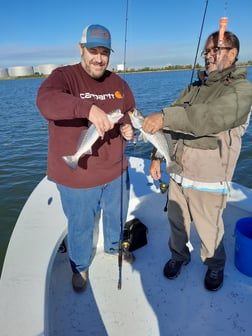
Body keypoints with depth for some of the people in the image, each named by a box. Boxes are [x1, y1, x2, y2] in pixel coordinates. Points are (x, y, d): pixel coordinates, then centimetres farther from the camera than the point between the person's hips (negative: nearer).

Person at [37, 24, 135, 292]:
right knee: (80, 226, 16)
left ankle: (114, 247, 58)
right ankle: (80, 267, 46)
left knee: (117, 217, 26)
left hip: (115, 171, 5)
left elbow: (131, 115, 16)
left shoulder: (118, 83, 5)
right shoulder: (63, 76, -12)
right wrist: (88, 108, -48)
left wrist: (129, 128, -8)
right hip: (76, 177, -4)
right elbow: (45, 100, -32)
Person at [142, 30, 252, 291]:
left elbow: (212, 117, -31)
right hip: (177, 174, 5)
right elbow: (172, 124, 10)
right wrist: (157, 156, 2)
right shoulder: (194, 89, 11)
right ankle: (178, 255, 46)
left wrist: (165, 116, -38)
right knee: (176, 222, 19)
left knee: (209, 231, 14)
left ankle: (215, 265, 43)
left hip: (208, 181, -5)